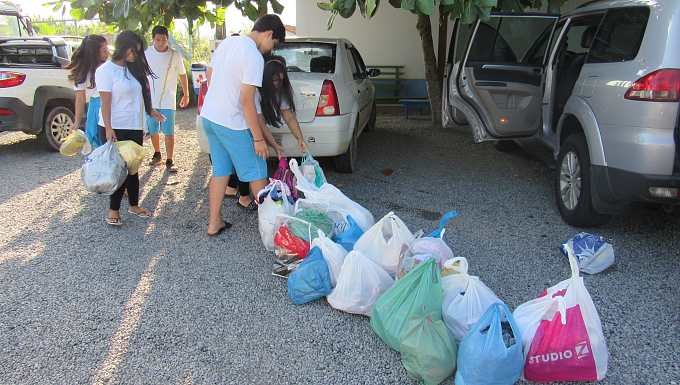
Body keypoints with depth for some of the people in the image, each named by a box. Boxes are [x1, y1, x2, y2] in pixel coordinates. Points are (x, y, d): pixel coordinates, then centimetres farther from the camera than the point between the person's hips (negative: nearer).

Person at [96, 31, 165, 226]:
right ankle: (113, 210, 8)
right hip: (116, 128, -7)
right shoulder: (106, 70, -11)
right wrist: (108, 129, -20)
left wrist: (150, 110, 17)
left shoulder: (134, 68, 10)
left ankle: (134, 205, 24)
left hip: (135, 127, 7)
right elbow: (106, 102, -16)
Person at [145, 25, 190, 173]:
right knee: (153, 131, 14)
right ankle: (157, 155, 33)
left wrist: (186, 95, 12)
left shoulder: (175, 55, -7)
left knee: (169, 132, -5)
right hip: (150, 100, 3)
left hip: (168, 101, -2)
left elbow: (182, 75, 6)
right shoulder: (146, 54, -2)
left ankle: (169, 161, 3)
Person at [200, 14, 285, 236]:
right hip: (231, 124, -8)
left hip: (209, 116, 8)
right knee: (256, 173, 5)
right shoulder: (254, 57, -19)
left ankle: (214, 223, 20)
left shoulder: (227, 43, 6)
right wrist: (259, 138, -17)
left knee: (220, 171, 16)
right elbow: (247, 101, -22)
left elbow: (209, 75, 17)